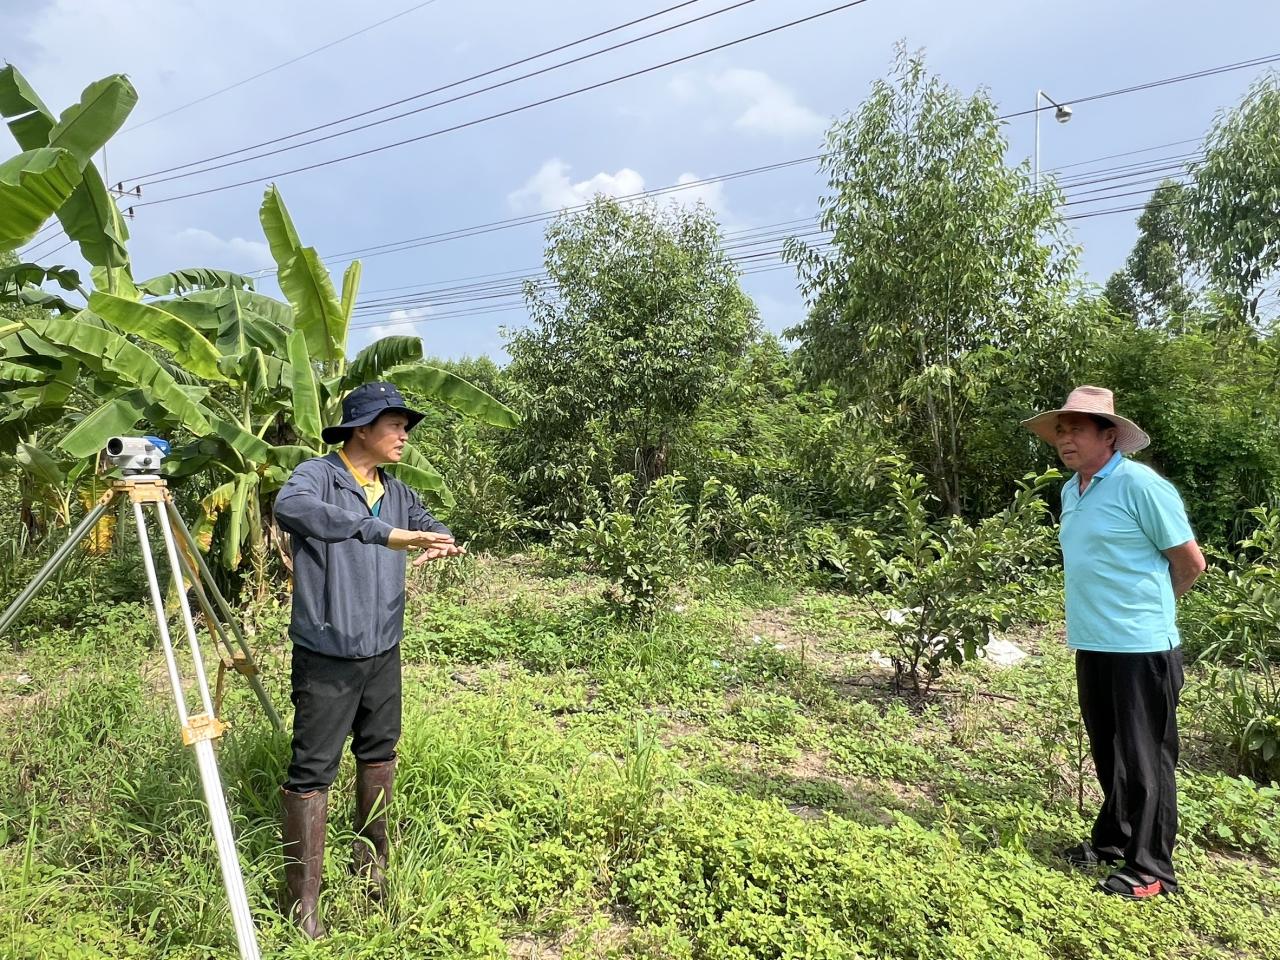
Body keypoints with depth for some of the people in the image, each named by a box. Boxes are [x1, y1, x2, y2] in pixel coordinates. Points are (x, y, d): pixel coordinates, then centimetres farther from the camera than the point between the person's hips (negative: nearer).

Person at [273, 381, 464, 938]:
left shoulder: (396, 491, 9)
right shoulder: (317, 475, -13)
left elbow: (428, 523, 11)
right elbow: (289, 507, -33)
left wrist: (439, 539, -16)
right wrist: (383, 533, -42)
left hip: (383, 651, 7)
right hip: (327, 656, -7)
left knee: (379, 754, 18)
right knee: (313, 769, -1)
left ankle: (372, 863, 36)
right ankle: (302, 901, 12)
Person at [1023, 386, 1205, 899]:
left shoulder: (1140, 485, -14)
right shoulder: (1071, 490, 11)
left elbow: (1191, 563, -7)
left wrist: (1149, 604, 6)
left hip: (1141, 647, -8)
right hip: (1092, 645, 8)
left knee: (1145, 759, 4)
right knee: (1108, 754, 20)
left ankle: (1150, 869, 17)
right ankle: (1111, 841, 36)